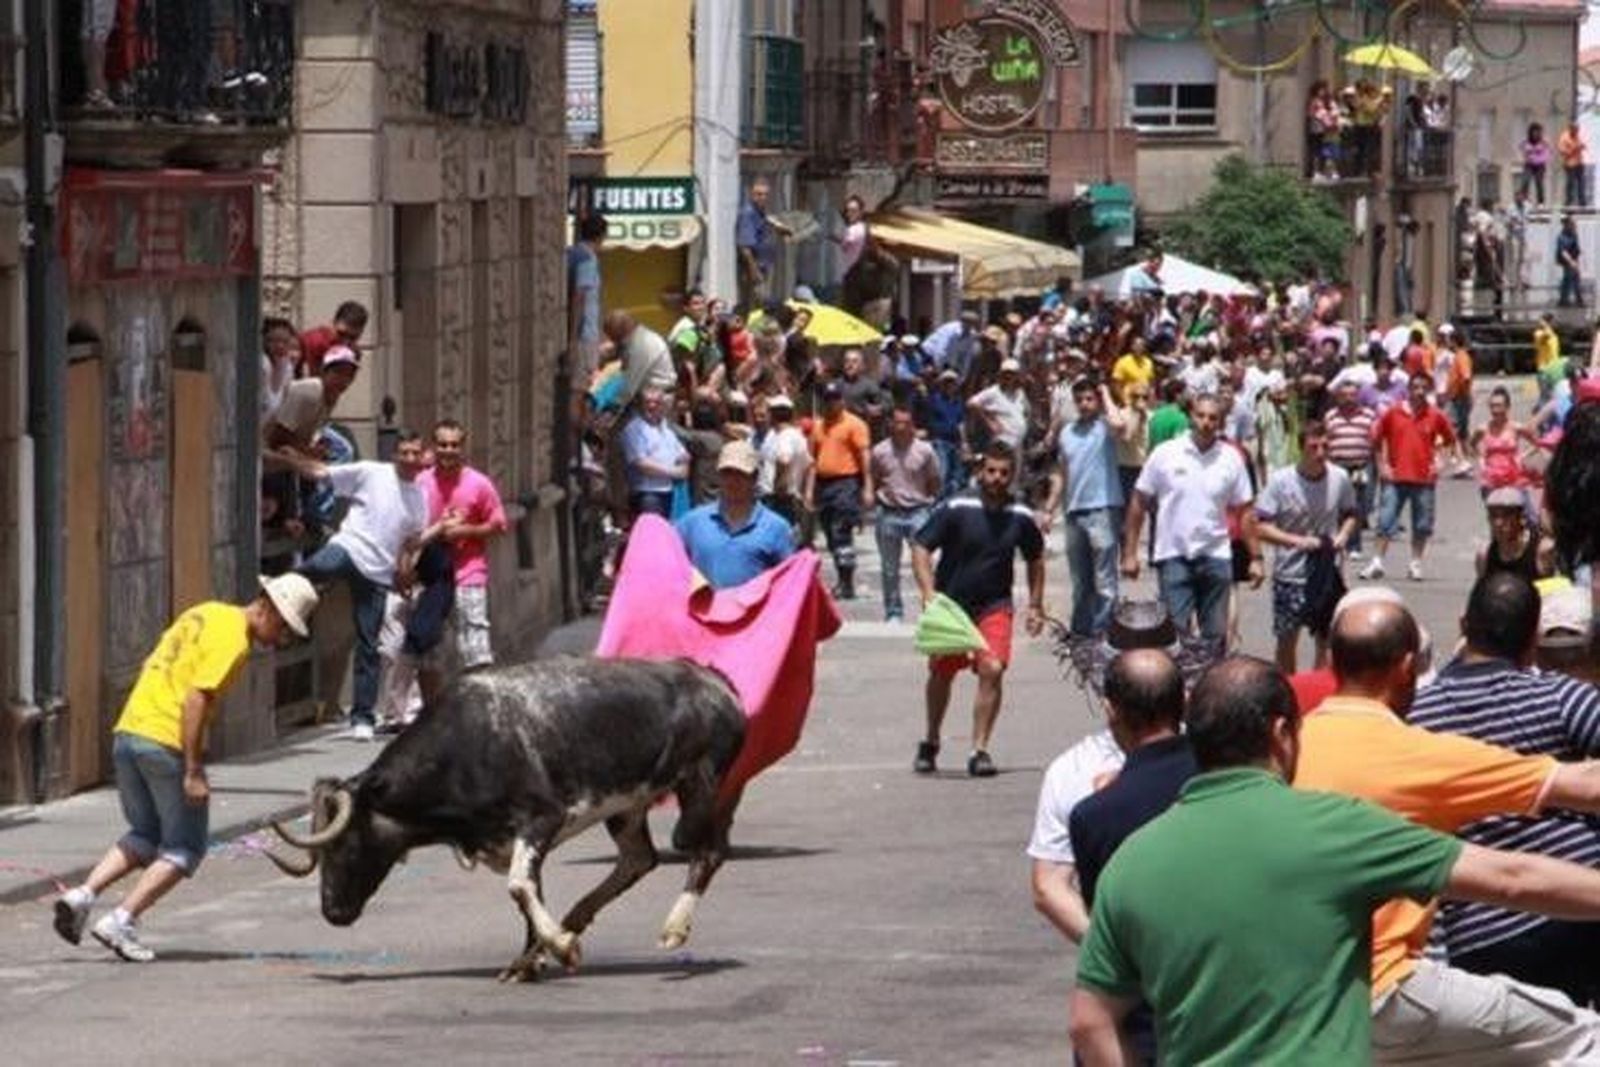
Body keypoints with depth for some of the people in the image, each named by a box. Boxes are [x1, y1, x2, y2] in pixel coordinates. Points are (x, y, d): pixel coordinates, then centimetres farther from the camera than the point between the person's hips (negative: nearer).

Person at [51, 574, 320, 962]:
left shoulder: (206, 614, 16)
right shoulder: (233, 639, -11)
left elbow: (152, 666, 21)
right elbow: (196, 700, -20)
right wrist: (194, 772, -19)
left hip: (127, 732, 8)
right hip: (168, 742, -8)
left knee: (144, 837, 21)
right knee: (184, 849, 4)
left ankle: (82, 895, 5)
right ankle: (122, 920, -6)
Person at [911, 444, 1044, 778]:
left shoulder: (1021, 518, -3)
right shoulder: (955, 509, -12)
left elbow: (1035, 559, 16)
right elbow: (921, 548, -11)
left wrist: (1035, 605, 12)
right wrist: (929, 594, -23)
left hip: (994, 606, 1)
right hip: (950, 603, -1)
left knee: (993, 670, -18)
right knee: (941, 673, 11)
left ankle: (980, 750, -11)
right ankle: (930, 743, 34)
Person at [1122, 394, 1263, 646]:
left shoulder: (1231, 459, 1)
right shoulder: (1165, 454, -3)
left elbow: (1245, 511, 5)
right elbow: (1139, 503, 0)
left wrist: (1255, 558, 0)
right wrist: (1130, 553, -3)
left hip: (1215, 556, 2)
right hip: (1174, 556, -2)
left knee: (1216, 634, 8)